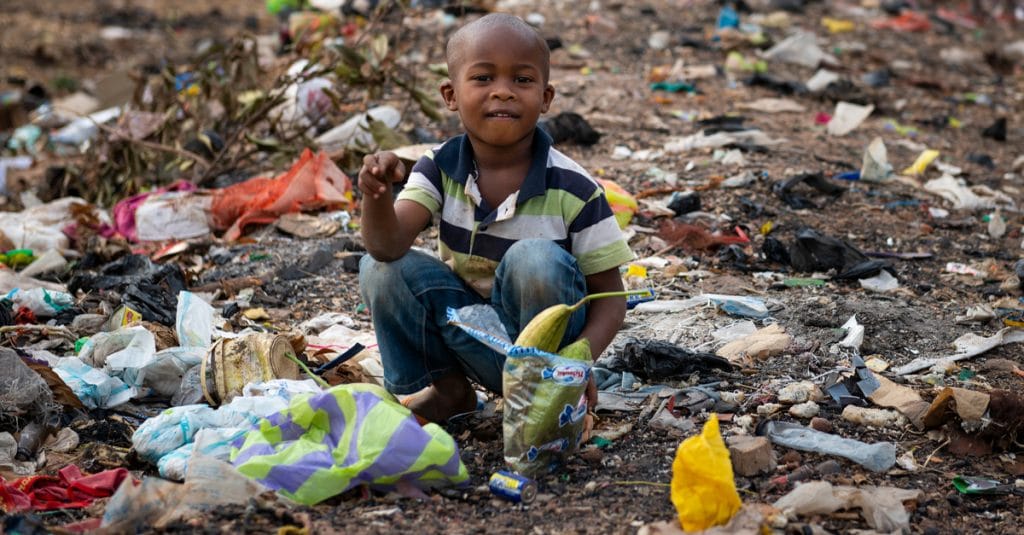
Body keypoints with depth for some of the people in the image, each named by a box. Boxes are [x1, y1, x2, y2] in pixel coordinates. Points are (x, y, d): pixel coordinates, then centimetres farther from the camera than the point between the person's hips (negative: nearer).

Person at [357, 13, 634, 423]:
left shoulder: (573, 189, -16)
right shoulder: (440, 169, -7)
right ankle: (446, 389, 3)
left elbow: (609, 297, -11)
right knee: (380, 268, -16)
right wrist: (376, 196, -45)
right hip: (470, 338, 3)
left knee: (535, 259, -31)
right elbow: (389, 245, -22)